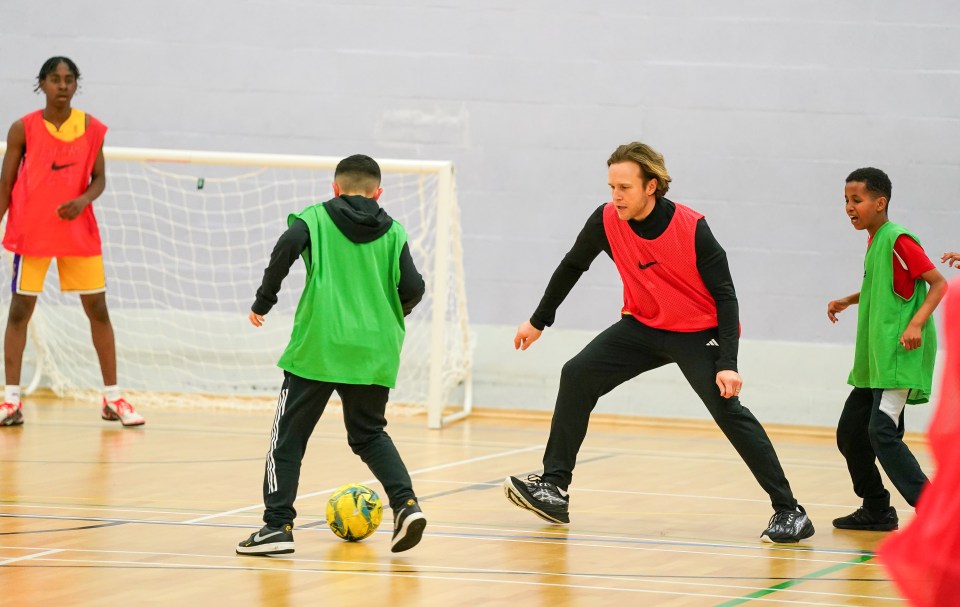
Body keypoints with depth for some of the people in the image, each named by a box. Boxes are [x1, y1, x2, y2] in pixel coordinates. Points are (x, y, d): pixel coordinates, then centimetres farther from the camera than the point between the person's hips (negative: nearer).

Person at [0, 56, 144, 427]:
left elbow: (99, 178, 5)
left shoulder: (91, 128, 0)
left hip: (79, 232, 2)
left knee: (98, 310, 3)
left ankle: (112, 398, 12)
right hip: (31, 233, -2)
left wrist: (83, 200, -16)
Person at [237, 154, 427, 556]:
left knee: (288, 435, 6)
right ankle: (406, 503, 2)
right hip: (373, 352, 3)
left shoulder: (315, 218, 4)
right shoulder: (392, 232, 9)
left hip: (318, 348, -3)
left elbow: (287, 247, -16)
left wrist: (263, 302, -6)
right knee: (368, 433, 20)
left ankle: (278, 525, 1)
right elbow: (413, 288, -1)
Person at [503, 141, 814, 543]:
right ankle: (553, 488, 1)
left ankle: (789, 512, -18)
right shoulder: (606, 220, -12)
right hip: (644, 326, 5)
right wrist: (539, 320, 16)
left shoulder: (692, 229, -24)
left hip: (699, 332, -5)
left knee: (727, 408, -21)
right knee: (577, 376, -5)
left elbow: (725, 295, -21)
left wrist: (728, 364, -29)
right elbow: (572, 266, 7)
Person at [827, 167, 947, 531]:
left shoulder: (897, 239, -13)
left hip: (900, 358, -10)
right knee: (849, 433, 10)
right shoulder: (874, 242, 14)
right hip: (873, 360, 10)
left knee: (882, 432, -18)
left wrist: (916, 324, -26)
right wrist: (848, 301, 18)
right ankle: (876, 511, 21)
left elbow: (939, 284, -14)